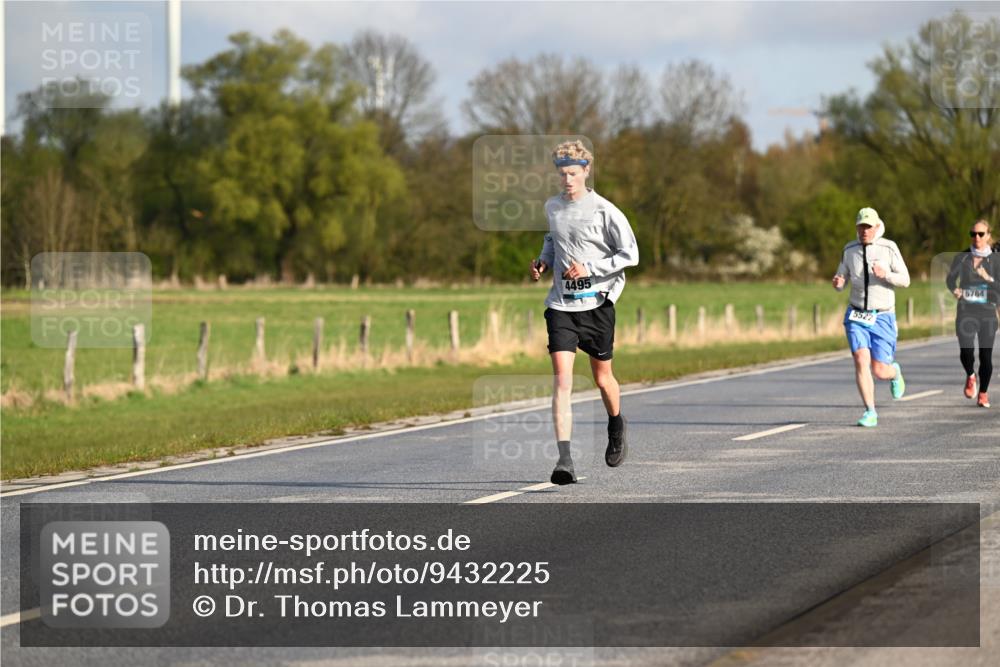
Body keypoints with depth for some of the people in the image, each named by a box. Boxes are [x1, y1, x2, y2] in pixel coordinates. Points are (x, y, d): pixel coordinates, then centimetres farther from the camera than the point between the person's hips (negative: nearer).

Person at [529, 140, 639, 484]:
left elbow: (630, 254, -7)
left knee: (602, 377, 12)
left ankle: (617, 428, 45)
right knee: (561, 378, -12)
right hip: (560, 304, 3)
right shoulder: (552, 207, 7)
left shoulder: (605, 211, -8)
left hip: (597, 302, -2)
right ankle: (564, 460, -18)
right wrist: (544, 259, 8)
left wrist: (589, 269, -16)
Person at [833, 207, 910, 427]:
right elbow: (841, 280, 10)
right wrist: (837, 283, -15)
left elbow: (905, 280, -5)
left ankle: (894, 372, 36)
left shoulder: (888, 248, -7)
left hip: (882, 317, -2)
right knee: (861, 360, -17)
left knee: (880, 371, -3)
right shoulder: (849, 250, 2)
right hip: (856, 315, 2)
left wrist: (885, 275, -24)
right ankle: (870, 413, -10)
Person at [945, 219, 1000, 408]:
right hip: (966, 312, 0)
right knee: (966, 350, -16)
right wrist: (954, 289, -7)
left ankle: (983, 394, 18)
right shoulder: (962, 257, 5)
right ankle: (970, 376, 17)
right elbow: (950, 278, 13)